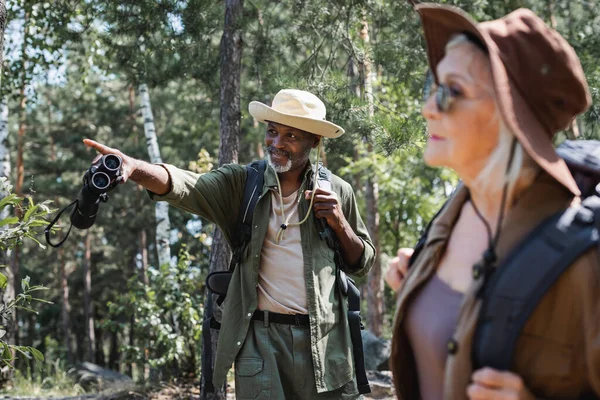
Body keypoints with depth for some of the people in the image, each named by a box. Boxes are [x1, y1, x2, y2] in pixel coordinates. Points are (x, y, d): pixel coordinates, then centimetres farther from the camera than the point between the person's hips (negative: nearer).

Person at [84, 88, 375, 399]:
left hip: (325, 342, 2)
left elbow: (362, 264, 12)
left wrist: (340, 224, -7)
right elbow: (182, 186, -19)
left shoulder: (336, 191, 5)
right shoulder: (241, 184, 0)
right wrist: (132, 167, -39)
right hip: (261, 339, -1)